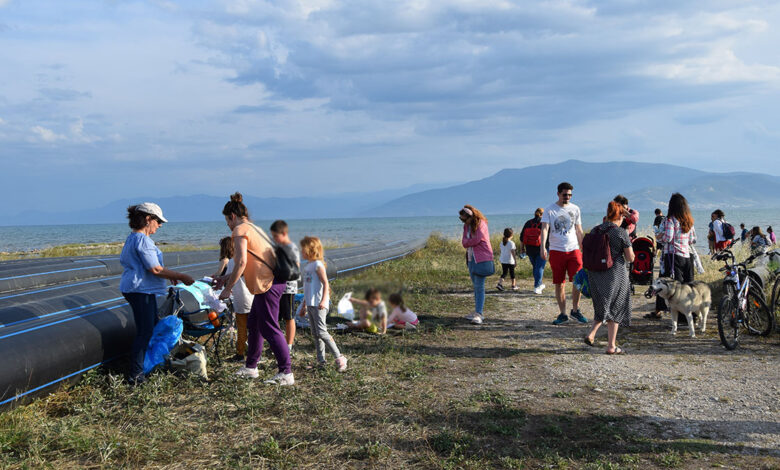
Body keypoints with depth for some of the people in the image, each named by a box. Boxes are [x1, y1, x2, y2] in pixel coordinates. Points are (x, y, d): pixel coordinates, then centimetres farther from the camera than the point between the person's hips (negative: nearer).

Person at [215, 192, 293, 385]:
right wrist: (228, 277, 28)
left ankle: (286, 373, -5)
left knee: (269, 328, -7)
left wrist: (227, 288, -12)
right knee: (253, 324, 19)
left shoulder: (240, 230, -8)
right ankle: (250, 367, 29)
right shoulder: (254, 228, 22)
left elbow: (241, 263, -18)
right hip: (271, 281, 10)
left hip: (267, 284, -10)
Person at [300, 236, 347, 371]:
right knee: (315, 333, 9)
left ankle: (339, 357, -9)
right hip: (310, 304, 9)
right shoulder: (308, 266, 18)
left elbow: (325, 283, -17)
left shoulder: (318, 264, -9)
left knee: (321, 332, -13)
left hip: (318, 305, -9)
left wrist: (323, 300, -27)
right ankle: (321, 361, 14)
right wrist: (304, 305, 27)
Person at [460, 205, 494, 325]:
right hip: (471, 259, 8)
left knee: (479, 287, -12)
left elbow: (476, 240, -18)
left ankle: (478, 314, -16)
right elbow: (464, 242, 5)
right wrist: (470, 242, -15)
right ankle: (479, 312, 18)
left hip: (482, 259, -8)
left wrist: (467, 242, -1)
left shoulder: (481, 224, -9)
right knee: (476, 286, 11)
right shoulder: (466, 226, 14)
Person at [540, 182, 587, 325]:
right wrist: (543, 247, -23)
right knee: (559, 284, 3)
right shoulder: (550, 210, 1)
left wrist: (583, 249, 15)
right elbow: (545, 229, -9)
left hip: (573, 250, 2)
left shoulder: (575, 209, 10)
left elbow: (579, 231, 17)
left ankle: (575, 310, 11)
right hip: (556, 251, -2)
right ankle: (563, 314, 13)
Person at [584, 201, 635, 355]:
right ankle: (611, 346, 10)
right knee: (615, 309, 8)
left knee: (602, 306, 23)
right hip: (616, 274, -4)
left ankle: (591, 334, 7)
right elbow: (630, 258, -8)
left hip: (595, 274, 5)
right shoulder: (621, 233, -12)